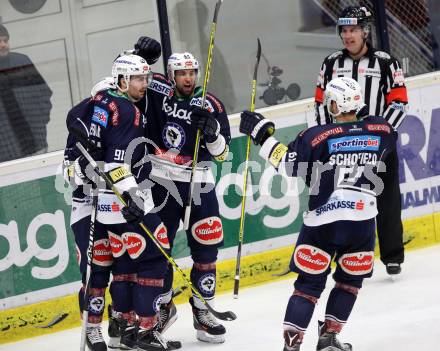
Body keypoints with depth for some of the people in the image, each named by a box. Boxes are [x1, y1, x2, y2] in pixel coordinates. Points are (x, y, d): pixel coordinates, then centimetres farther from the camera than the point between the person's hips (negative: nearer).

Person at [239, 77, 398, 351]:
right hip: (362, 220, 2)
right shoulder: (380, 131, 2)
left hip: (322, 221, -2)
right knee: (350, 280, 21)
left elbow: (288, 165, -9)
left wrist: (262, 133, -1)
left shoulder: (319, 136, -8)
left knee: (310, 282, 6)